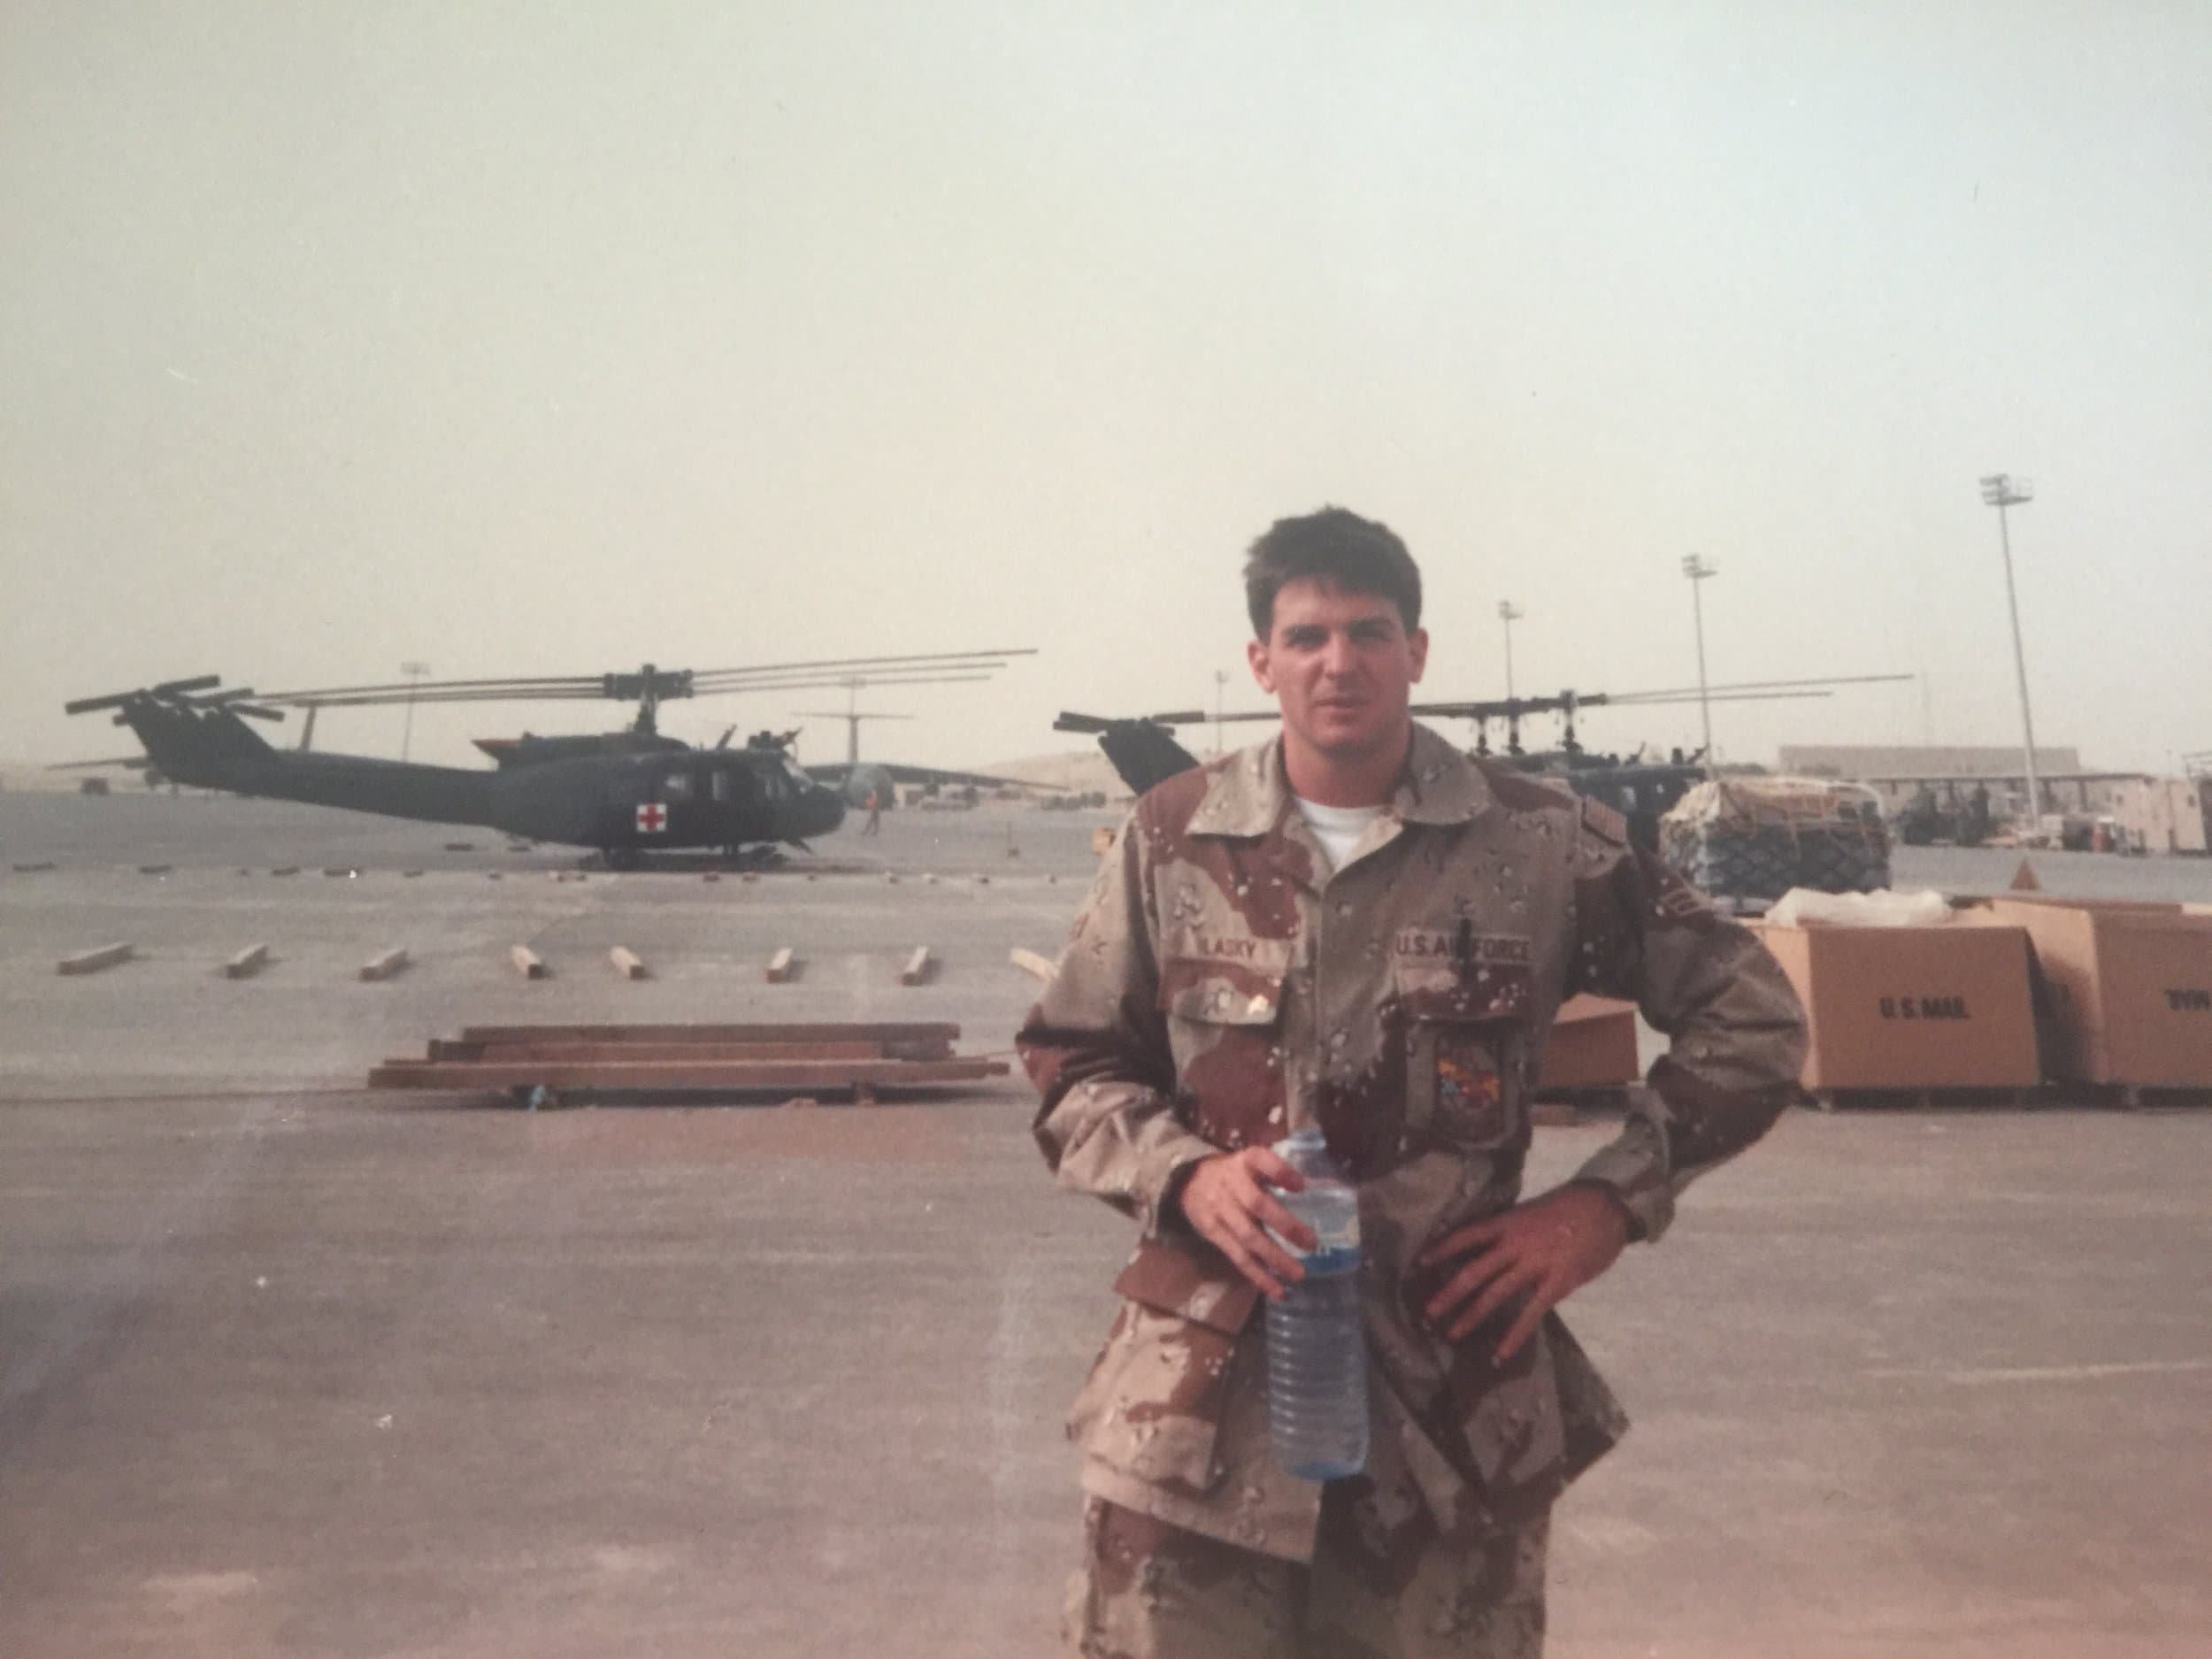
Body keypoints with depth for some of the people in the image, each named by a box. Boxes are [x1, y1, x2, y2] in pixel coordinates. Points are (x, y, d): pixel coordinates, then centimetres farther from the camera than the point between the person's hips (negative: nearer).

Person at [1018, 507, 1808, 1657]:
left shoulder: (1541, 842, -3)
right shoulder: (1171, 838, -1)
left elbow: (1750, 1019, 5)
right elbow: (1069, 1063, 7)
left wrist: (1608, 1203, -3)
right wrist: (1184, 1174, -12)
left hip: (1454, 1399, 0)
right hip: (1199, 1407, 1)